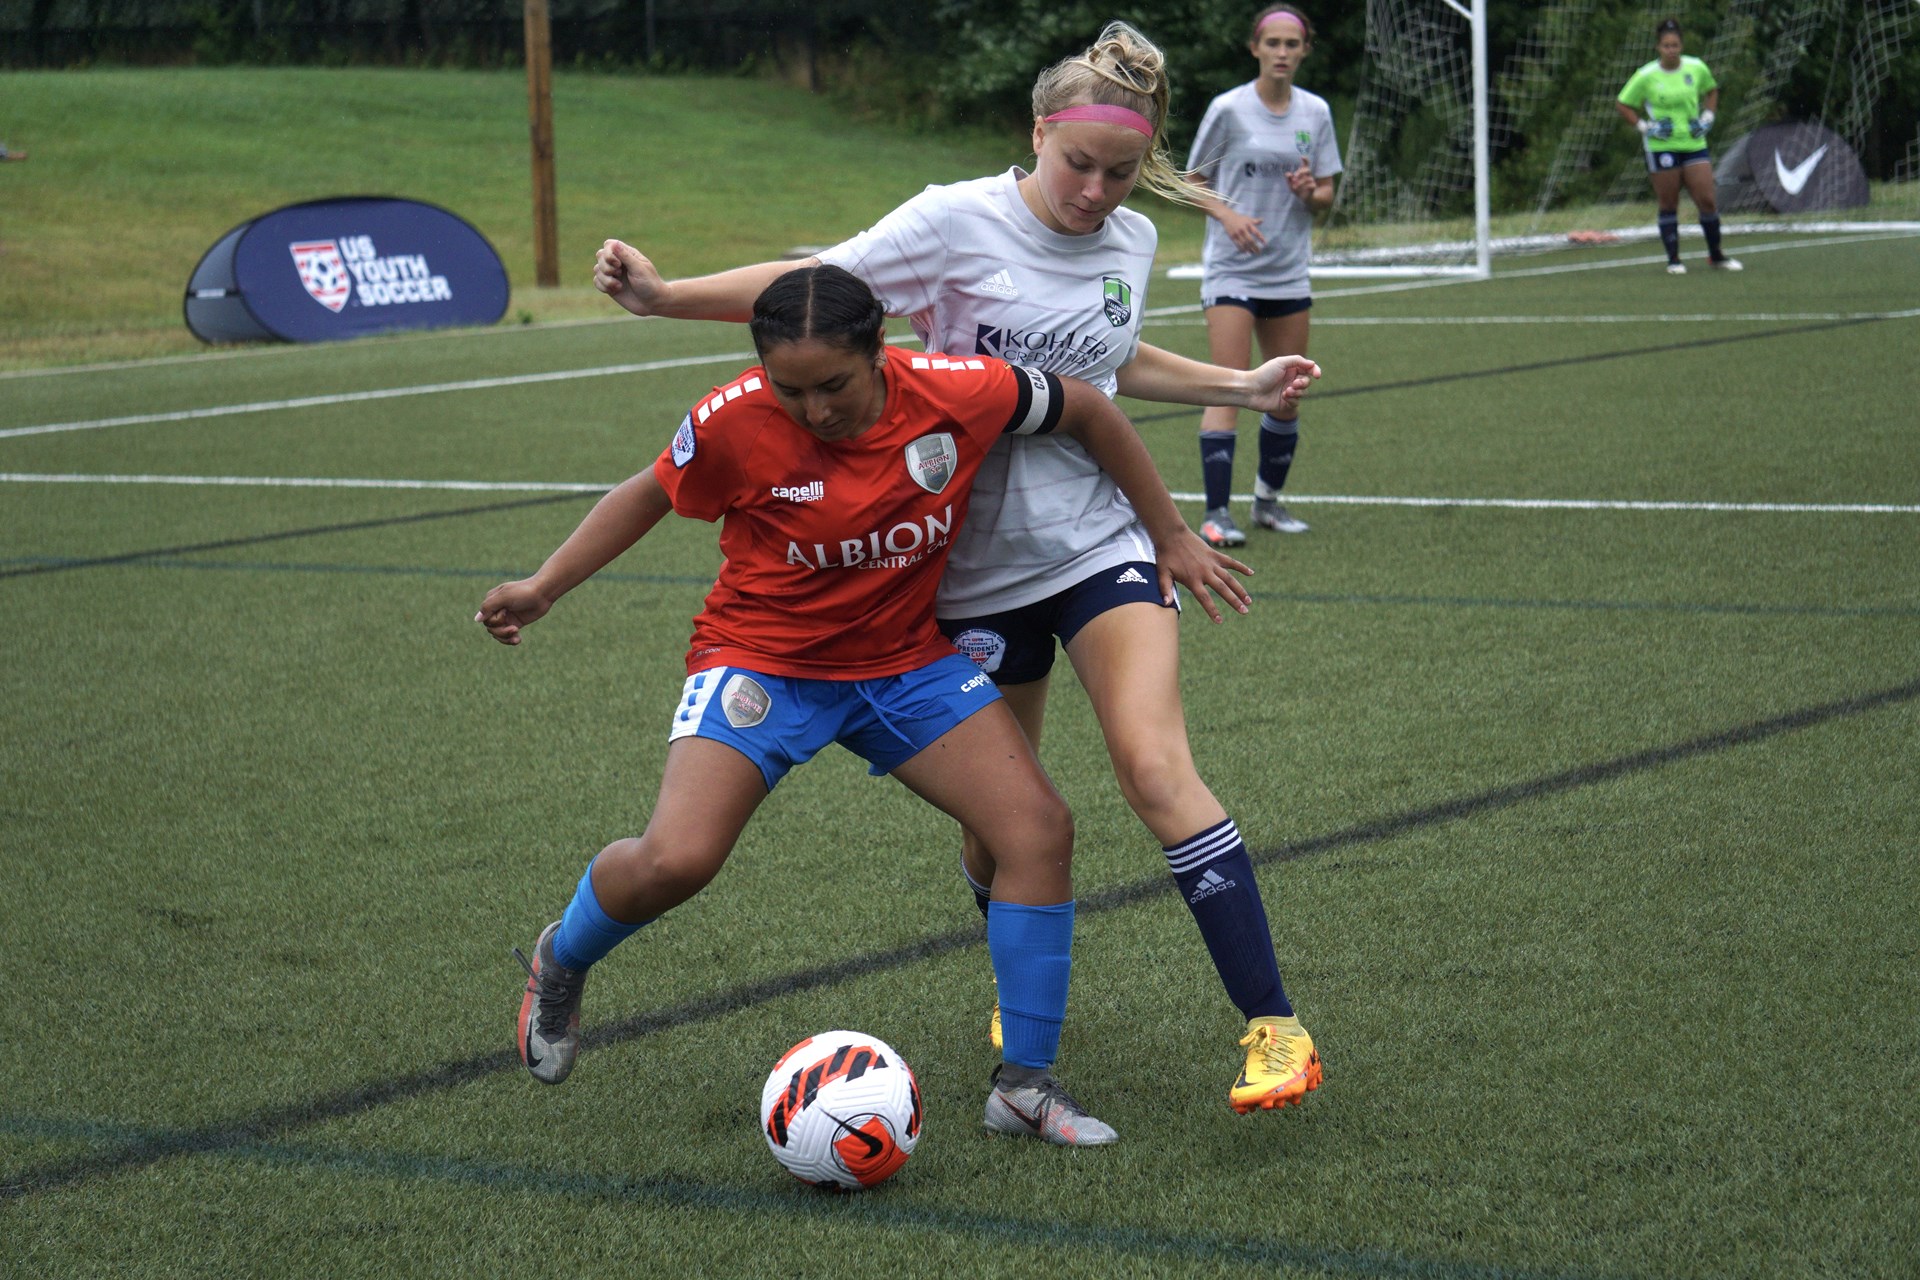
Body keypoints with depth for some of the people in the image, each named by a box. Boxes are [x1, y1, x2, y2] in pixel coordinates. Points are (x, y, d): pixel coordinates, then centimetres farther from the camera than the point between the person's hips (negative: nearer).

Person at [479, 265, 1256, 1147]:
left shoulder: (956, 394, -19)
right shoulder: (733, 423, -22)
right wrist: (543, 587, -6)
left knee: (1040, 831, -11)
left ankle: (1024, 1085, 2)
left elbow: (1088, 414, -1)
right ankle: (559, 964, 12)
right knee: (675, 860, -23)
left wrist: (1170, 537, 5)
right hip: (763, 658, -3)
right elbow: (650, 495, -1)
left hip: (905, 661, 3)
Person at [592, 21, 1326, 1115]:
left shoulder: (1133, 242, 4)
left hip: (1100, 543, 1)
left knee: (1156, 767, -19)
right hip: (978, 563, -1)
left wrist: (1243, 389, 23)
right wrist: (665, 294, -21)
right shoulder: (959, 222, -11)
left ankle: (1275, 1025, -17)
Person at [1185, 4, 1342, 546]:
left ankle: (1268, 499, 24)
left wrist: (1311, 191, -12)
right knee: (1228, 388, -14)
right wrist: (1229, 214, -18)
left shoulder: (1316, 112, 6)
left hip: (1289, 272, 5)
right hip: (1231, 270, -5)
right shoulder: (1228, 109, -6)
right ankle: (1216, 513, -14)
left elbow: (1326, 197, 11)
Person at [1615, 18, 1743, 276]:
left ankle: (1716, 255, 14)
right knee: (1668, 205, 2)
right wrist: (1644, 126, -8)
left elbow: (1711, 90, 21)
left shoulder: (1697, 68, 0)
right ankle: (1673, 260, 12)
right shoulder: (1646, 76, -7)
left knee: (1707, 201, -2)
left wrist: (1707, 117, 7)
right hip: (1661, 146, -2)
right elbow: (1622, 105, 3)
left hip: (1694, 145, 2)